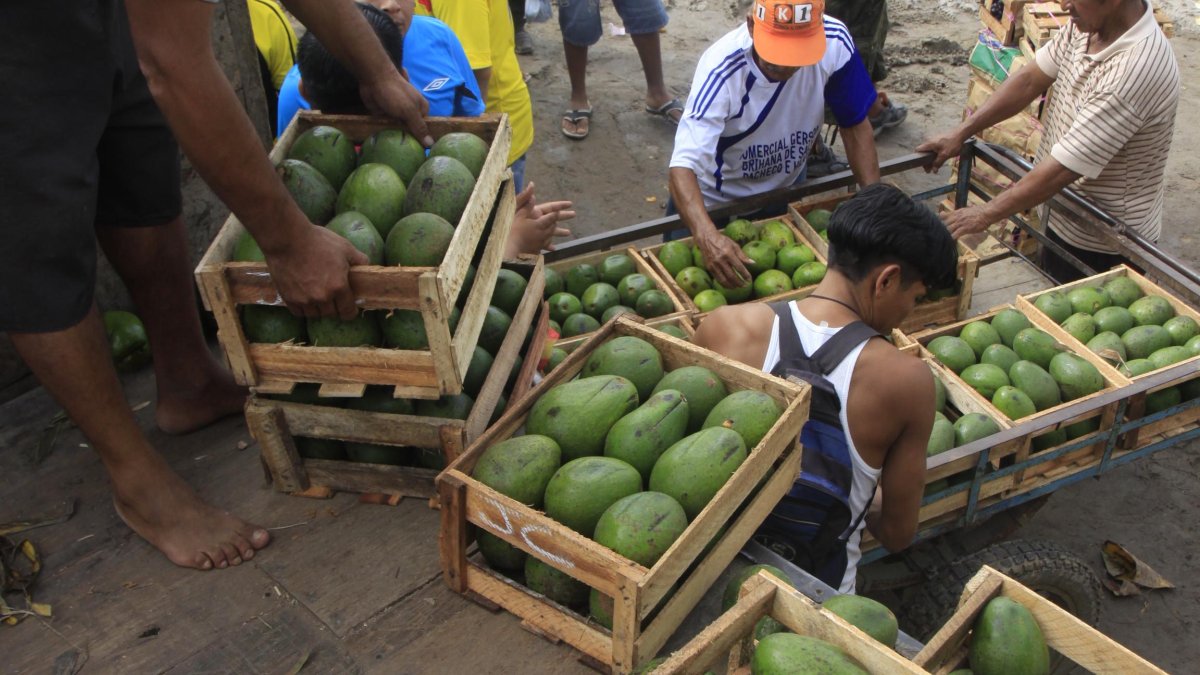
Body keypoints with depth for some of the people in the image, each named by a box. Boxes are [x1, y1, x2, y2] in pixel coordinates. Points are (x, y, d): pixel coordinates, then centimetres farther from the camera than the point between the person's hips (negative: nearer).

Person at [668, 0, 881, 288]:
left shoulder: (835, 42, -26)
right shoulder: (721, 69, -37)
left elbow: (855, 125, -12)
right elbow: (683, 165, -45)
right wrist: (708, 236, -63)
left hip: (786, 189, 4)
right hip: (715, 202, -3)